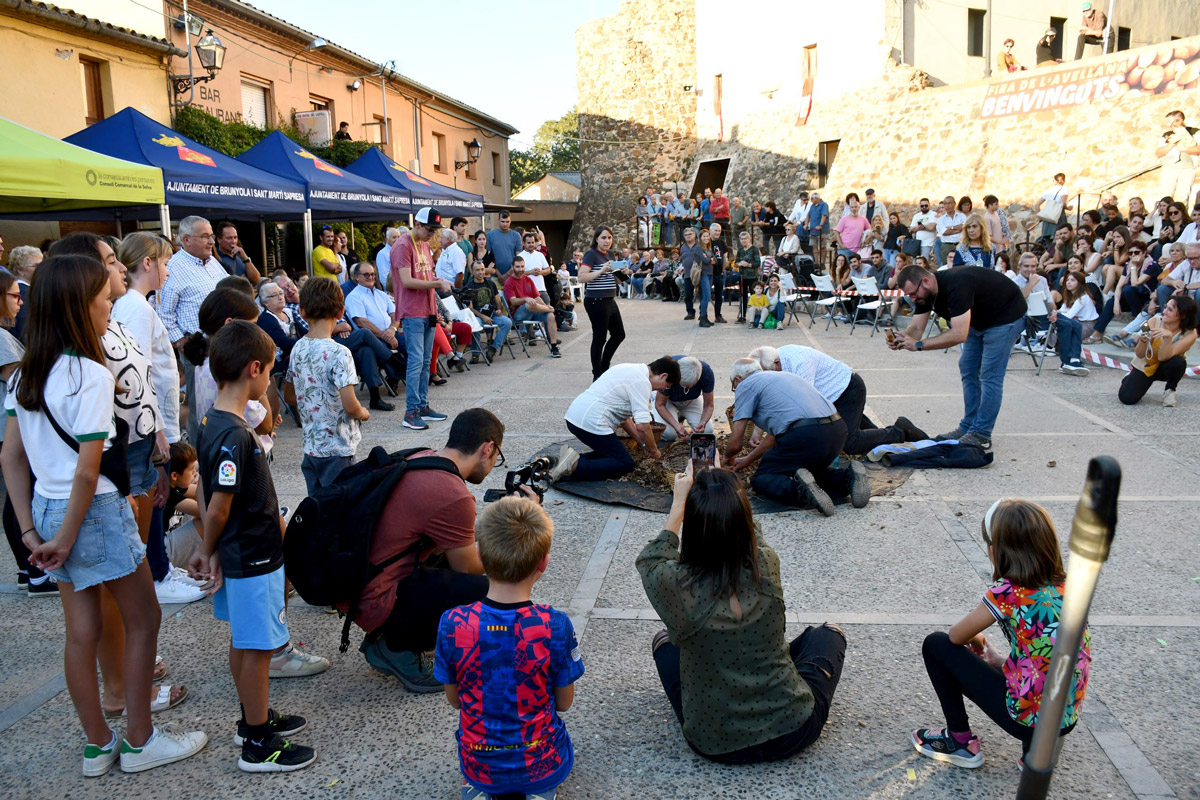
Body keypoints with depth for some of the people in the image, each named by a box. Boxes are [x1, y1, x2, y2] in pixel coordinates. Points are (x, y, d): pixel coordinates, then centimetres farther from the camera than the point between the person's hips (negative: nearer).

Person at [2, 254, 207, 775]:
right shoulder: (89, 374, -20)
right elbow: (88, 470, -21)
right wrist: (66, 538, -10)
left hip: (47, 507, 8)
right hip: (96, 511, -8)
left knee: (81, 632, 16)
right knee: (143, 619, 9)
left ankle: (98, 745, 29)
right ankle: (139, 742, 20)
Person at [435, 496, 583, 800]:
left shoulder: (451, 625, -20)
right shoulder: (555, 626, -24)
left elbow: (454, 698, -4)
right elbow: (564, 703, -9)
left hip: (479, 766, 2)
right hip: (542, 767, -2)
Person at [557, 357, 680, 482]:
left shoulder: (631, 369, 19)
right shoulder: (642, 382, -11)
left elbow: (623, 416, 24)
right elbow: (642, 426, -15)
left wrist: (643, 444, 23)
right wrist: (653, 450, 2)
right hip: (592, 422, -10)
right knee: (625, 465, -3)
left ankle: (573, 460, 3)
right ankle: (576, 466, -15)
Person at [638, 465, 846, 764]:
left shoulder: (675, 584, -25)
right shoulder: (767, 566, -20)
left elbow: (651, 559, 2)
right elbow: (747, 530, 6)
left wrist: (680, 502, 6)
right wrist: (720, 479, 17)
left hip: (714, 744, 0)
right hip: (792, 731, 1)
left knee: (663, 640, 23)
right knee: (829, 633, 25)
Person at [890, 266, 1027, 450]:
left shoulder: (956, 286, -37)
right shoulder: (925, 292, -10)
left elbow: (959, 334, -43)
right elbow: (916, 328, -11)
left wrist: (919, 344, -44)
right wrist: (901, 340, -33)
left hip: (1006, 316, -9)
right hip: (979, 319, 9)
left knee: (990, 376, -10)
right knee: (968, 369, 10)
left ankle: (981, 435, -6)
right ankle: (968, 427, 17)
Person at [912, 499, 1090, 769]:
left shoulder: (1008, 592, -19)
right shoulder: (1063, 586, 1)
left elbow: (956, 636, -5)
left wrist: (976, 639, 16)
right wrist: (1000, 660, 18)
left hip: (1026, 717, -7)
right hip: (1066, 719, 7)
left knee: (936, 645, 5)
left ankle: (960, 741, 14)